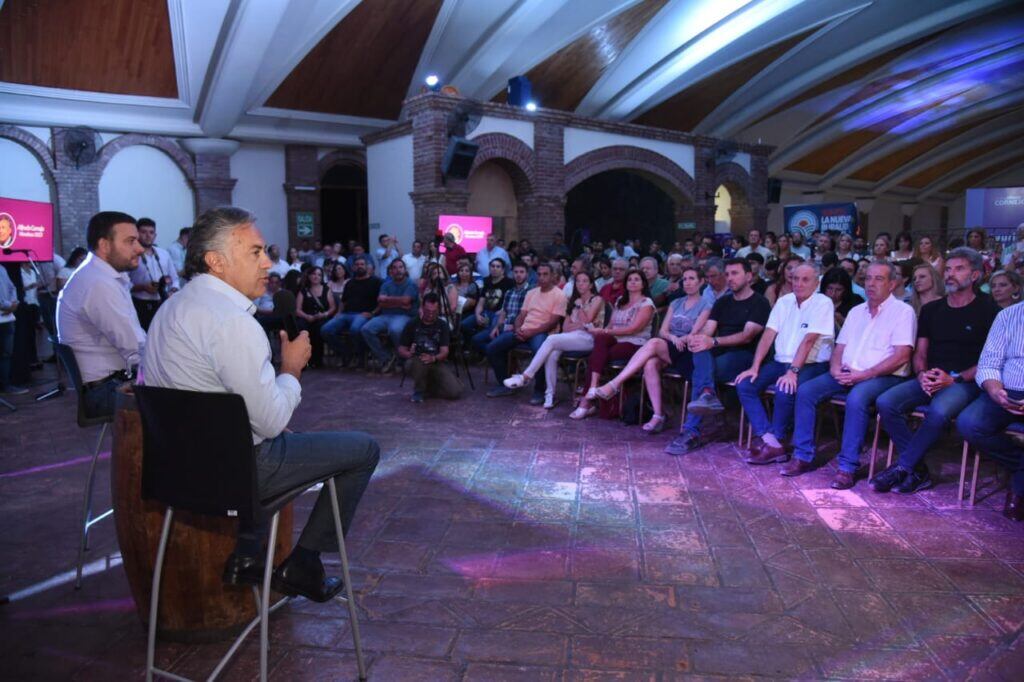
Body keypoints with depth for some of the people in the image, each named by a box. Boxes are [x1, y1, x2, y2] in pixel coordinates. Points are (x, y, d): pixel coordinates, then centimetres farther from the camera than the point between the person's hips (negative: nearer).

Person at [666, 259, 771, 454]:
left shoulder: (759, 303, 2)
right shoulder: (722, 302, 22)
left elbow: (747, 336, -13)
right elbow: (707, 330, 9)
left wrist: (714, 341, -27)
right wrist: (697, 338, -17)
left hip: (743, 356, -5)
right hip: (716, 355, 5)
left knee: (700, 371, -32)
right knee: (700, 351, -32)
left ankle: (691, 432, -37)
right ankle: (707, 394, -53)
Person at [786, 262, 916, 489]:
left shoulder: (903, 311, -1)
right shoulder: (856, 311, 20)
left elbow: (901, 356, -12)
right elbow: (840, 347, 19)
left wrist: (865, 374, -18)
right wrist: (835, 368, -3)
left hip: (884, 376, -6)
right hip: (848, 374, 6)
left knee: (856, 398, -37)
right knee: (805, 391, -14)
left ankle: (848, 467, -28)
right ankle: (803, 456, -10)